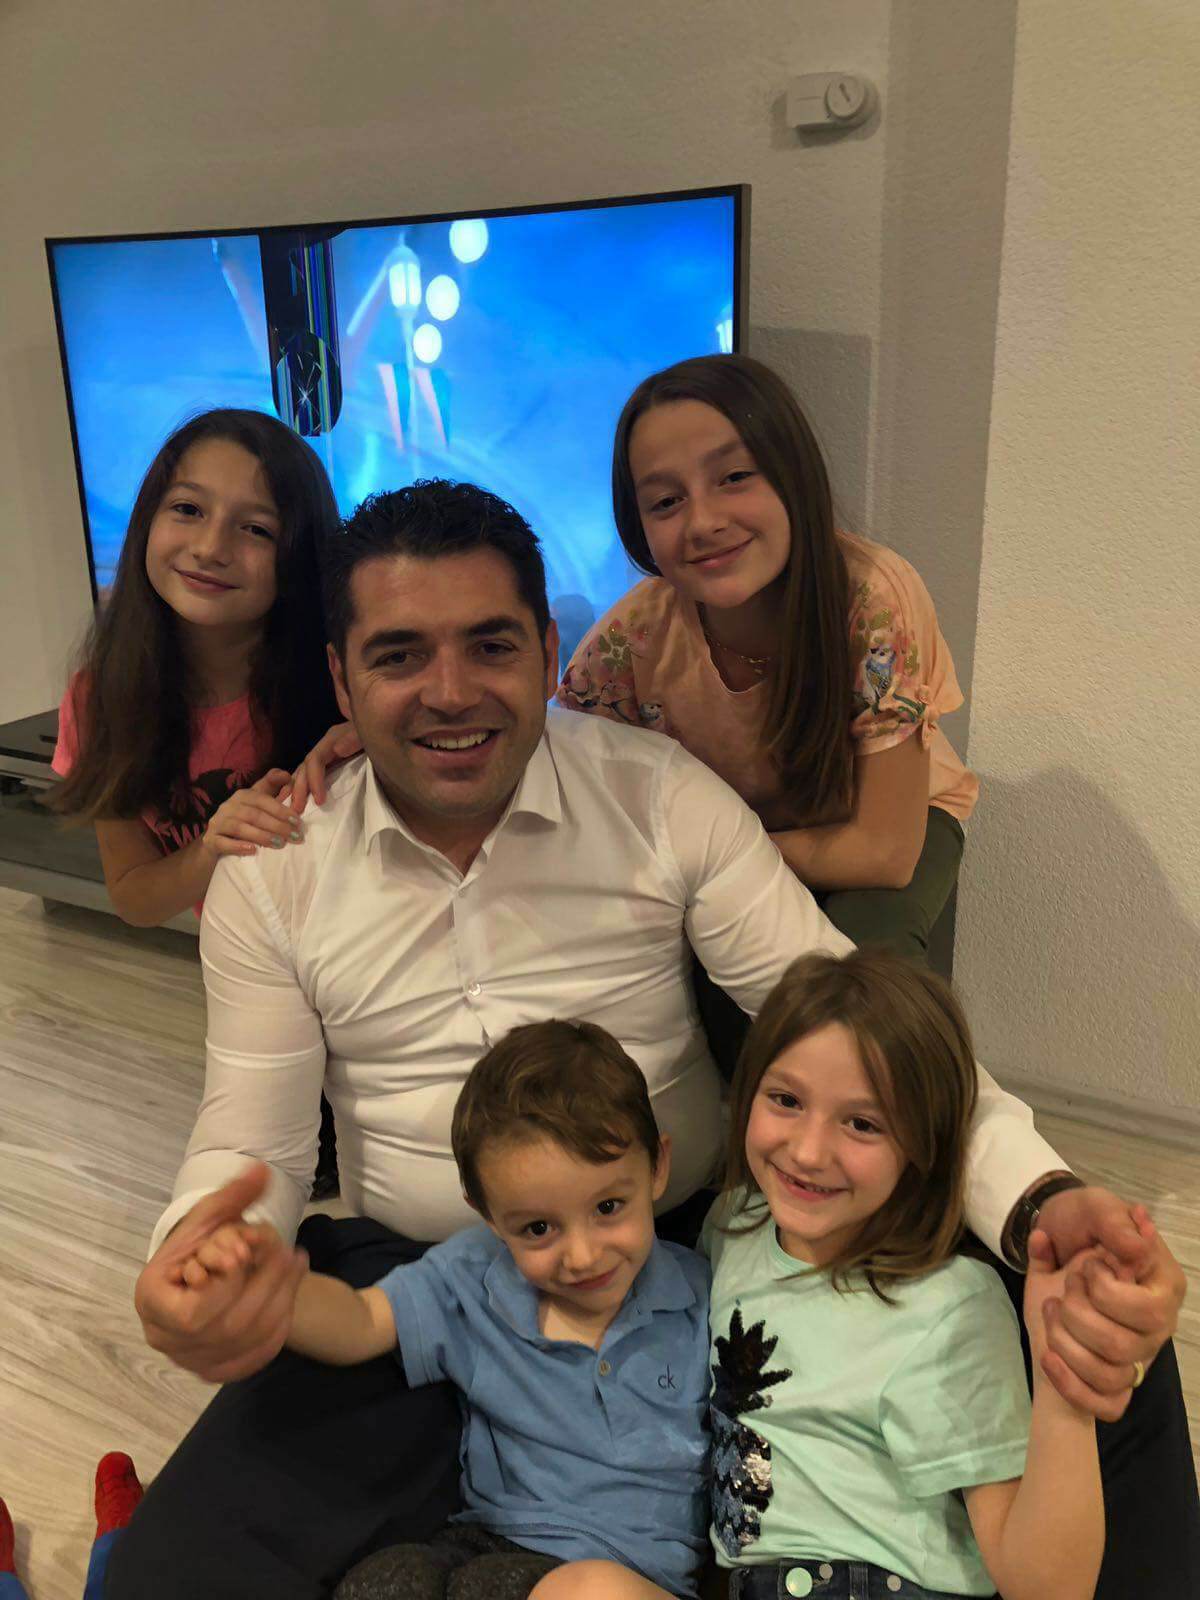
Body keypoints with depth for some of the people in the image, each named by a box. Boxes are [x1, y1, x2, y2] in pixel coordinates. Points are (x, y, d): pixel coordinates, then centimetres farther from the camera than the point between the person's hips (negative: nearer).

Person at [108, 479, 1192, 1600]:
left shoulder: (665, 799, -7)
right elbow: (254, 1142, 1)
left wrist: (1041, 1203, -26)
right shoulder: (270, 873, -3)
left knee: (1109, 1364, -17)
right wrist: (193, 1258, -24)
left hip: (692, 1246, -1)